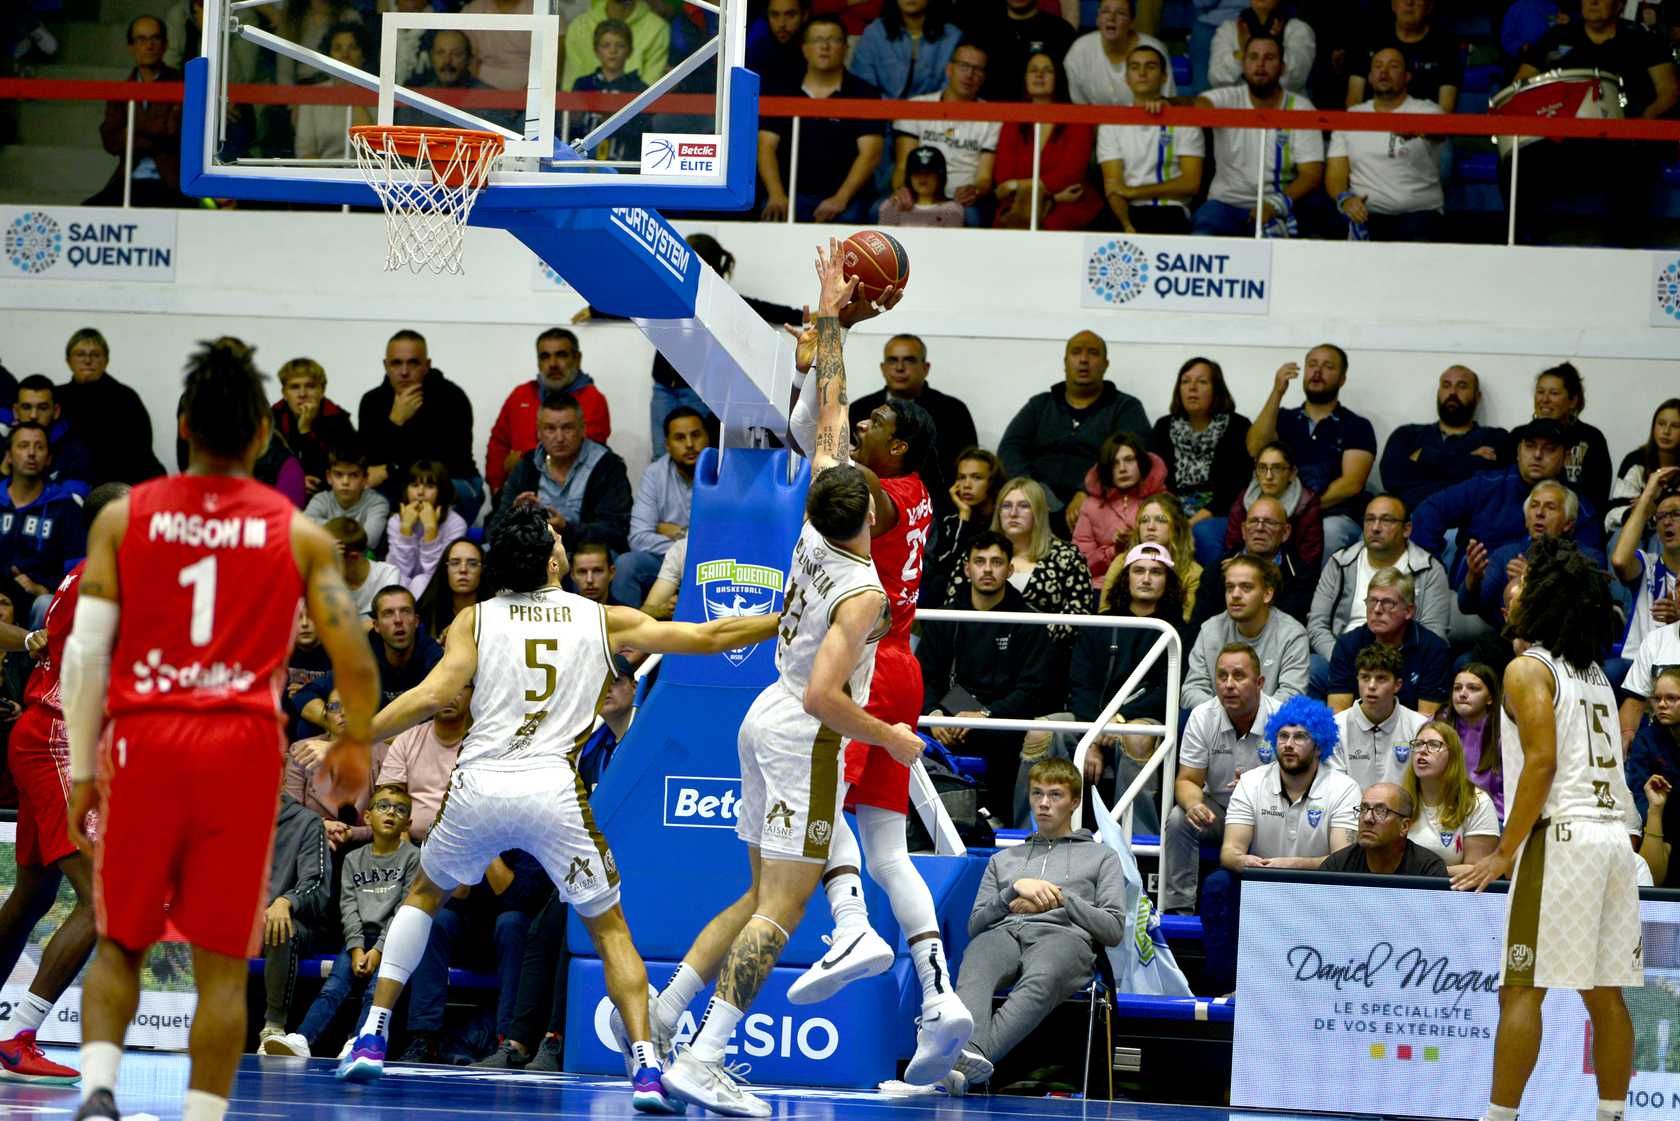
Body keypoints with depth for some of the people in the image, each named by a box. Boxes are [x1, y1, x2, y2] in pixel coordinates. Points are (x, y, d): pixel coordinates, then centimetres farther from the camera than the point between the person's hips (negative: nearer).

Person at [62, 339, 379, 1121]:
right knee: (221, 963, 4)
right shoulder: (299, 534, 4)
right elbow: (353, 658, 1)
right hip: (243, 743, -1)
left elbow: (85, 652, 1)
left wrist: (80, 770, 8)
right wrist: (355, 744, 19)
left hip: (145, 737, 1)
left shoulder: (123, 517, 5)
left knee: (121, 943, 14)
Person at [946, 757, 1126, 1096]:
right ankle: (964, 1052, -68)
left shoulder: (1101, 856, 29)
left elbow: (1113, 928, 14)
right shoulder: (1003, 860, 38)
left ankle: (975, 1055, -69)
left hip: (1065, 936, -3)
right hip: (1003, 932, 3)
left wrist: (1060, 899, 3)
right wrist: (1015, 890, 7)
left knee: (1040, 980, -44)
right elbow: (975, 925, 24)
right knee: (974, 975, -39)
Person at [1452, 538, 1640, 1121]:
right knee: (1604, 991, 9)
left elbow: (1543, 761, -16)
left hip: (1560, 835, -8)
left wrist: (1505, 853, -14)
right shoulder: (1594, 673, 19)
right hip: (1613, 836, 8)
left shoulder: (1527, 668, -5)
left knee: (1521, 988, -7)